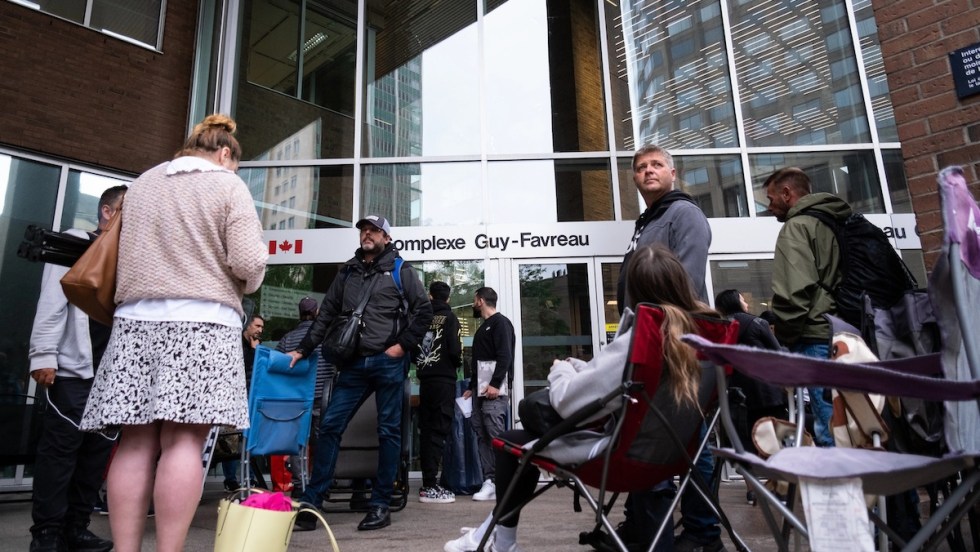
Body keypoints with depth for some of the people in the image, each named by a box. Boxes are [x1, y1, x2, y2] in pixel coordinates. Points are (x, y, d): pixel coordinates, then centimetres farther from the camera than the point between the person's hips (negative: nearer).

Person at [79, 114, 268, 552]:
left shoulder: (141, 184, 19)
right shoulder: (228, 185, 2)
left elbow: (126, 252, 23)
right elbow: (247, 261, -9)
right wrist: (248, 284, 10)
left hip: (137, 320, 5)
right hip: (202, 321, -5)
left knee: (136, 441, 3)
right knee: (183, 441, -7)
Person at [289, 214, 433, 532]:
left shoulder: (400, 270, 2)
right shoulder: (348, 272, 15)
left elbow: (424, 310, -1)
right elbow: (327, 314, 15)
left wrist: (403, 345, -8)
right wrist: (303, 349, 9)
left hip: (388, 363, -4)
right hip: (354, 363, 4)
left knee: (389, 431, 4)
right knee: (329, 426, 0)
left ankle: (380, 506, 14)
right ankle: (311, 503, 9)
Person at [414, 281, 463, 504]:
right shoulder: (449, 318, -4)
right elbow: (455, 350, -11)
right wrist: (458, 364, 9)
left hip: (424, 381, 5)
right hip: (444, 380, -5)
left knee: (426, 431, 9)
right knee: (438, 431, -5)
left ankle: (428, 483, 15)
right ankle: (430, 487, -7)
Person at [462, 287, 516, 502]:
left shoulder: (500, 322, -1)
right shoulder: (483, 328, 27)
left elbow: (505, 356, -13)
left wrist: (495, 384, -21)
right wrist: (471, 387, 24)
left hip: (494, 389, -9)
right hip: (480, 390, 9)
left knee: (496, 435, -13)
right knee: (482, 436, 2)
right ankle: (489, 481, 2)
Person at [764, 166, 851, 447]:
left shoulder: (796, 227, -5)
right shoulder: (839, 222, 22)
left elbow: (795, 291, -17)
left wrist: (783, 339, -7)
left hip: (818, 339, -9)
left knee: (831, 433, -8)